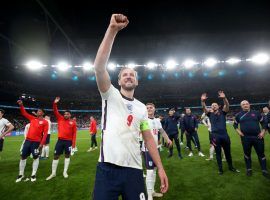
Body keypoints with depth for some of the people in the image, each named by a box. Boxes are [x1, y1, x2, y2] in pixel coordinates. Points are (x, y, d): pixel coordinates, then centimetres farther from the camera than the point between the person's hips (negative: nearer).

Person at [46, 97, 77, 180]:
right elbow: (55, 112, -1)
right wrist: (55, 103, -15)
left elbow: (74, 133, -2)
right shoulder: (60, 119, 5)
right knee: (56, 156, 6)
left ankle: (65, 172, 24)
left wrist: (73, 143, -6)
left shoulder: (73, 122, -2)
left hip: (68, 141, -1)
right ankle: (53, 173, 20)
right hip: (60, 140, 2)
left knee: (67, 155, 10)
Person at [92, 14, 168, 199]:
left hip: (134, 170, 3)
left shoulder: (141, 107, 11)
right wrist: (112, 29, -19)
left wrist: (161, 168, 5)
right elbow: (99, 66, -14)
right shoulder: (110, 95, 2)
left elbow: (149, 138, 11)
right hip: (108, 168, -2)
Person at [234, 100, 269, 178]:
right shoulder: (239, 115, 5)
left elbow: (264, 122, 10)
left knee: (261, 154, 9)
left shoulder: (256, 113, 5)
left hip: (257, 137, 0)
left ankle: (264, 170, 22)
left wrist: (263, 132, -1)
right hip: (245, 138, 0)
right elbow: (235, 124, 16)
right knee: (247, 154, 9)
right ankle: (249, 169, 23)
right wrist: (238, 131, 1)